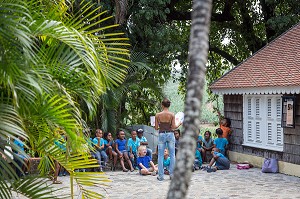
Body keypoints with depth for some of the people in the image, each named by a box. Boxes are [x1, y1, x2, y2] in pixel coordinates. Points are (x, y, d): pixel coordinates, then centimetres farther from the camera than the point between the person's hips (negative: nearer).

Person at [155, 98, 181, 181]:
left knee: (160, 155, 5)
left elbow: (156, 128, -1)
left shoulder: (158, 115, -4)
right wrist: (179, 124, 11)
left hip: (161, 134, 0)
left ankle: (160, 175, 5)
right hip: (170, 134, 0)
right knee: (172, 155, 8)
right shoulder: (172, 114, -6)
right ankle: (172, 174, 7)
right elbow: (173, 127, -8)